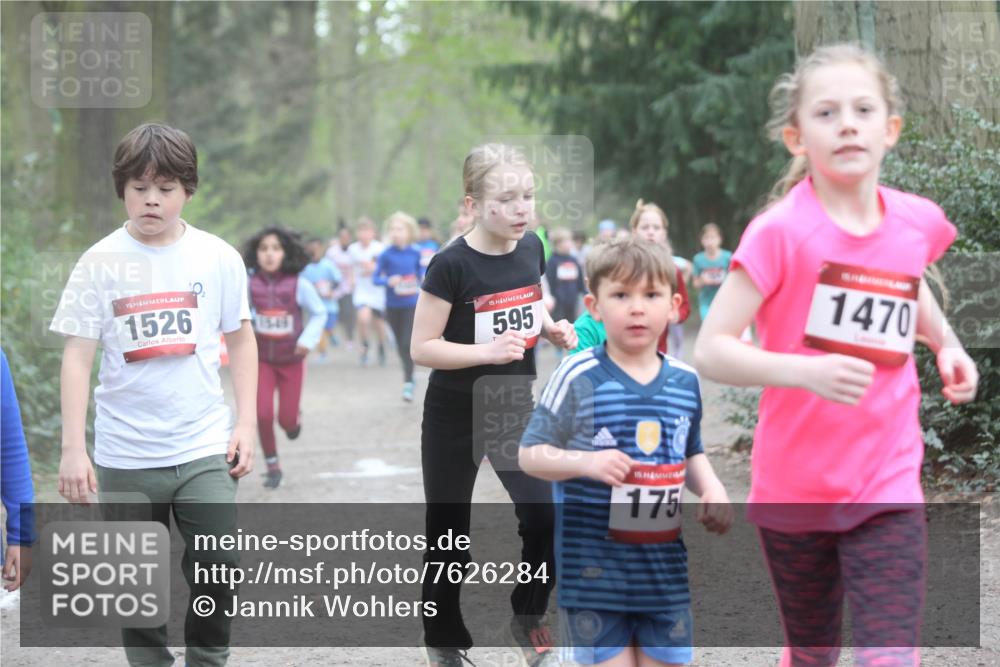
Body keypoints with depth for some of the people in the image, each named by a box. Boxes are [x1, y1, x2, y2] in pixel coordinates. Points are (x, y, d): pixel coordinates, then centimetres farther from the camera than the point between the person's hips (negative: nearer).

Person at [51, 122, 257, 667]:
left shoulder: (218, 257, 1)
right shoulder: (101, 263, -3)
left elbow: (240, 340, 11)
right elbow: (77, 356, -4)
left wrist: (245, 424, 3)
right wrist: (73, 449, -10)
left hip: (204, 448, 0)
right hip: (124, 455, 0)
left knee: (217, 570, -8)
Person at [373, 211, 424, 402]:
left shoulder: (415, 253, -3)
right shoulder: (386, 254, -5)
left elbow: (421, 275, 9)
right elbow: (376, 278, -3)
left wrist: (418, 288, -10)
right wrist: (389, 281, -22)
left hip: (411, 303, -1)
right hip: (392, 305, 1)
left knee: (408, 343, -10)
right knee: (400, 344, 12)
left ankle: (408, 382, -8)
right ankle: (408, 374, 31)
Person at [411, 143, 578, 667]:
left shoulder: (531, 249, -3)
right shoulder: (451, 266, -20)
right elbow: (422, 348, -17)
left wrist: (552, 329, -5)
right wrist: (488, 350, -29)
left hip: (515, 408, 4)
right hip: (455, 415, -4)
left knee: (545, 517, -10)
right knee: (449, 534, 7)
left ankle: (528, 616, 15)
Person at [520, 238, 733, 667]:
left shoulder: (686, 381, 6)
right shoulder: (577, 377, -9)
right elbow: (530, 455, -6)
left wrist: (712, 489, 1)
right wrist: (586, 462, -24)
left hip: (665, 565, 4)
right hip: (594, 566, -4)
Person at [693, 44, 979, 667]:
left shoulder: (918, 223, -2)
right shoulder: (781, 232, -16)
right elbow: (711, 350, -19)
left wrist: (948, 344, 7)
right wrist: (806, 370, -33)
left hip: (888, 488, 2)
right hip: (794, 490, -2)